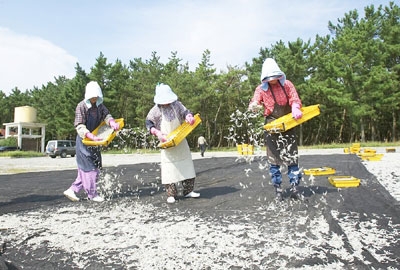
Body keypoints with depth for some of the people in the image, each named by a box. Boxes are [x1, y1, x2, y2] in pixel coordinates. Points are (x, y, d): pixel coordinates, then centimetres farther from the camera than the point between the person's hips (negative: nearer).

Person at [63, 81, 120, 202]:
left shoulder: (100, 105, 6)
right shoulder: (81, 106, -15)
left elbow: (106, 115, -7)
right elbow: (79, 126, -21)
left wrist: (112, 122, -30)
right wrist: (91, 136, -35)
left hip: (95, 140, 8)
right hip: (84, 140, -8)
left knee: (95, 167, 10)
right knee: (89, 167, -4)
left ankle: (72, 190, 19)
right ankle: (92, 194, 9)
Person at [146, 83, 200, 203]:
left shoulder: (177, 105, -2)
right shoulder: (156, 110, -6)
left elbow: (185, 112, -5)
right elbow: (148, 123, -3)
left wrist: (189, 116, -31)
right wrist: (157, 133, -21)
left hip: (180, 141, 3)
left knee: (186, 163, 7)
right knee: (168, 167, -4)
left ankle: (188, 190, 18)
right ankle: (171, 194, 5)